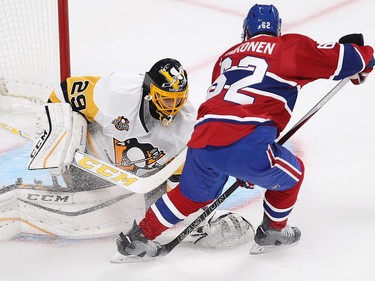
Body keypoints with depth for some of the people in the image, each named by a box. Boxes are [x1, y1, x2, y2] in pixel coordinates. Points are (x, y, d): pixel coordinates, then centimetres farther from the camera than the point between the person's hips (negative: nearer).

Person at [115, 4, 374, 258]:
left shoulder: (228, 56, 29)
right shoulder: (289, 47, 10)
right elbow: (342, 58, 3)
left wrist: (243, 168, 43)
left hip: (202, 141, 6)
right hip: (246, 145, -6)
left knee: (193, 195, 32)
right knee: (291, 173, 24)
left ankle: (140, 236, 37)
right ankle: (273, 232, 38)